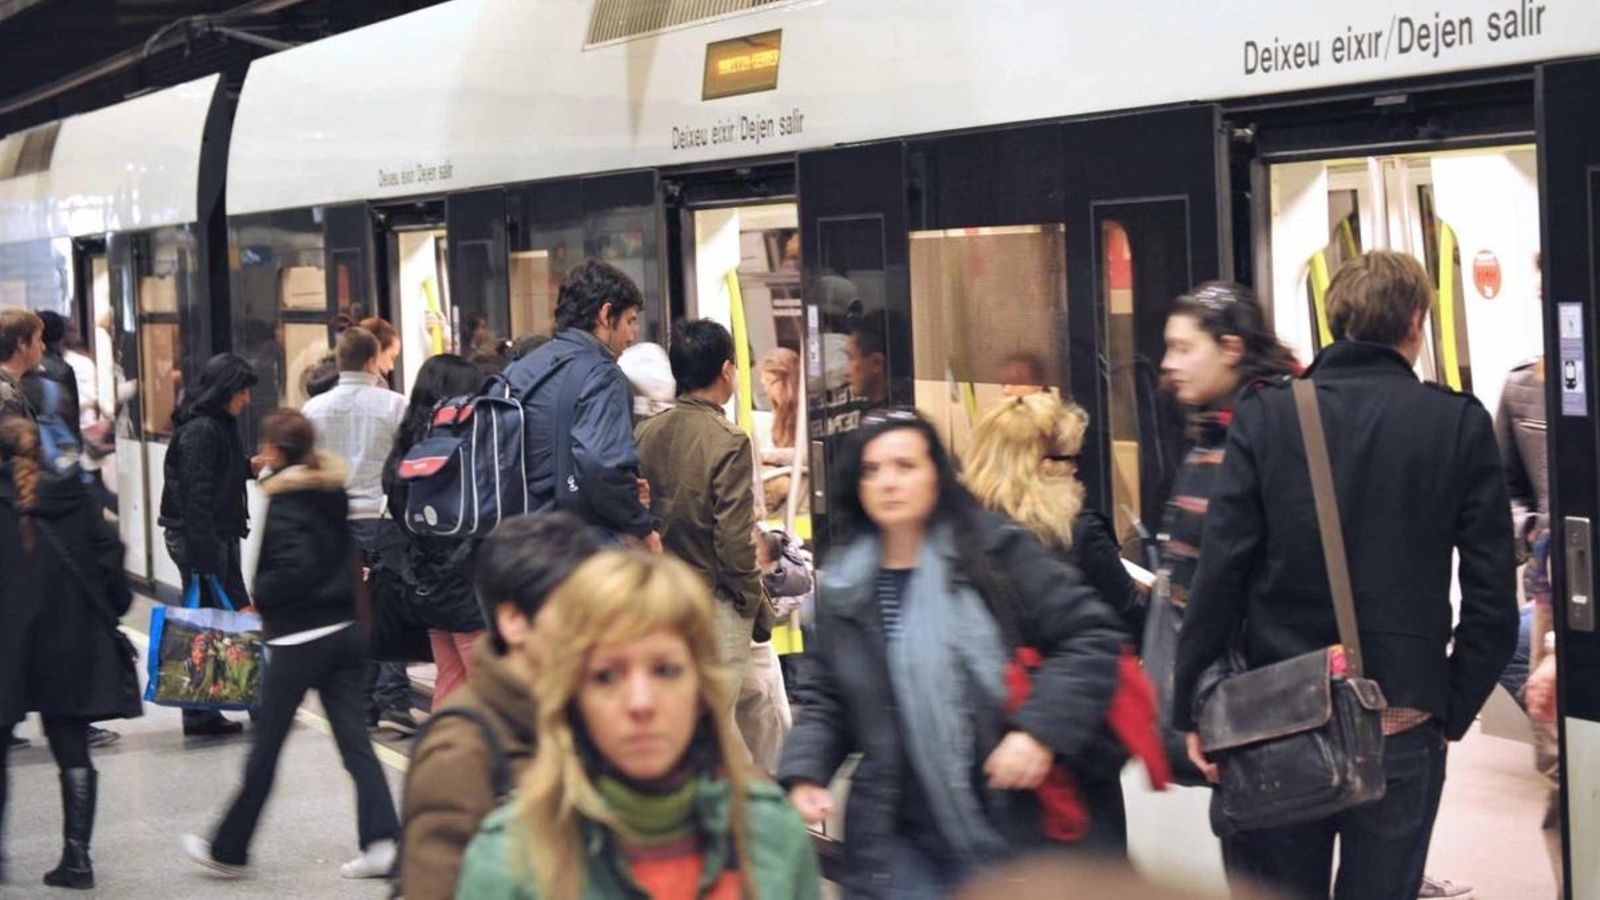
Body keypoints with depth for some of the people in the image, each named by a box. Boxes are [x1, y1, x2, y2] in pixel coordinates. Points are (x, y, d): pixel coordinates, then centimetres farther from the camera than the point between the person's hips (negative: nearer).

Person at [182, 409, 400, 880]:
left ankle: (228, 850, 17)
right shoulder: (332, 492, 8)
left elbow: (293, 568, -25)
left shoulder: (284, 505, -14)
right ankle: (382, 839, -5)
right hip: (345, 630, 7)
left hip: (299, 639, -7)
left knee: (264, 750, 5)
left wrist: (257, 597, -8)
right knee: (354, 740, 5)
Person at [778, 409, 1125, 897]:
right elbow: (823, 697, 17)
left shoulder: (997, 553, -4)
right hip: (899, 842, 3)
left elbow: (1092, 635, -6)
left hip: (1018, 829, -3)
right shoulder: (844, 587, 9)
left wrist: (1042, 728, -18)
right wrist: (804, 773, -1)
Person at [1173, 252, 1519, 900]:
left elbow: (1220, 575, -7)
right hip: (1403, 730, 0)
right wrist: (1453, 709, 8)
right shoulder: (1461, 424, -2)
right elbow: (1493, 600, -3)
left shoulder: (1264, 416, -4)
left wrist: (1193, 711, -1)